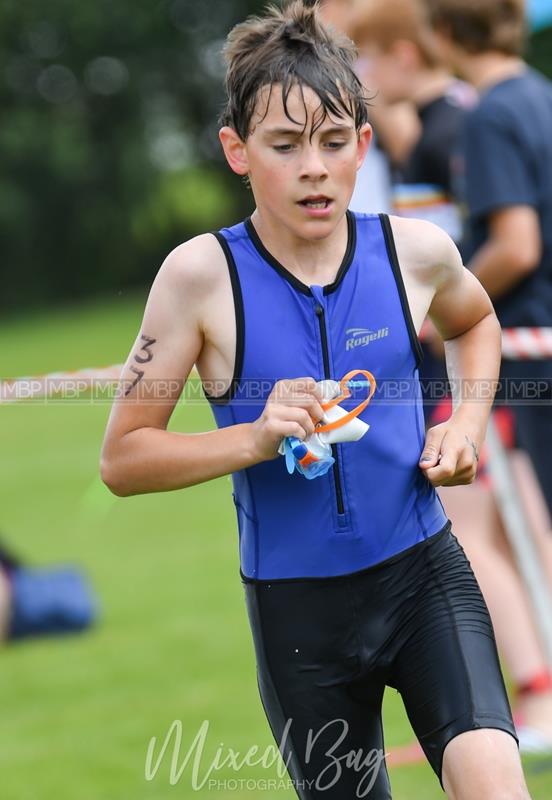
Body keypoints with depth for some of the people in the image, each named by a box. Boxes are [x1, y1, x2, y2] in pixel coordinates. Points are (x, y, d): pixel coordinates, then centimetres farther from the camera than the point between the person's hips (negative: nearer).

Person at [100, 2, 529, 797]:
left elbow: (475, 322, 22)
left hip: (423, 574, 1)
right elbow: (122, 458, -8)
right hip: (298, 607, -1)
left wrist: (466, 421, 4)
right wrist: (256, 438, -22)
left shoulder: (415, 252, -4)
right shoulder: (201, 275, -11)